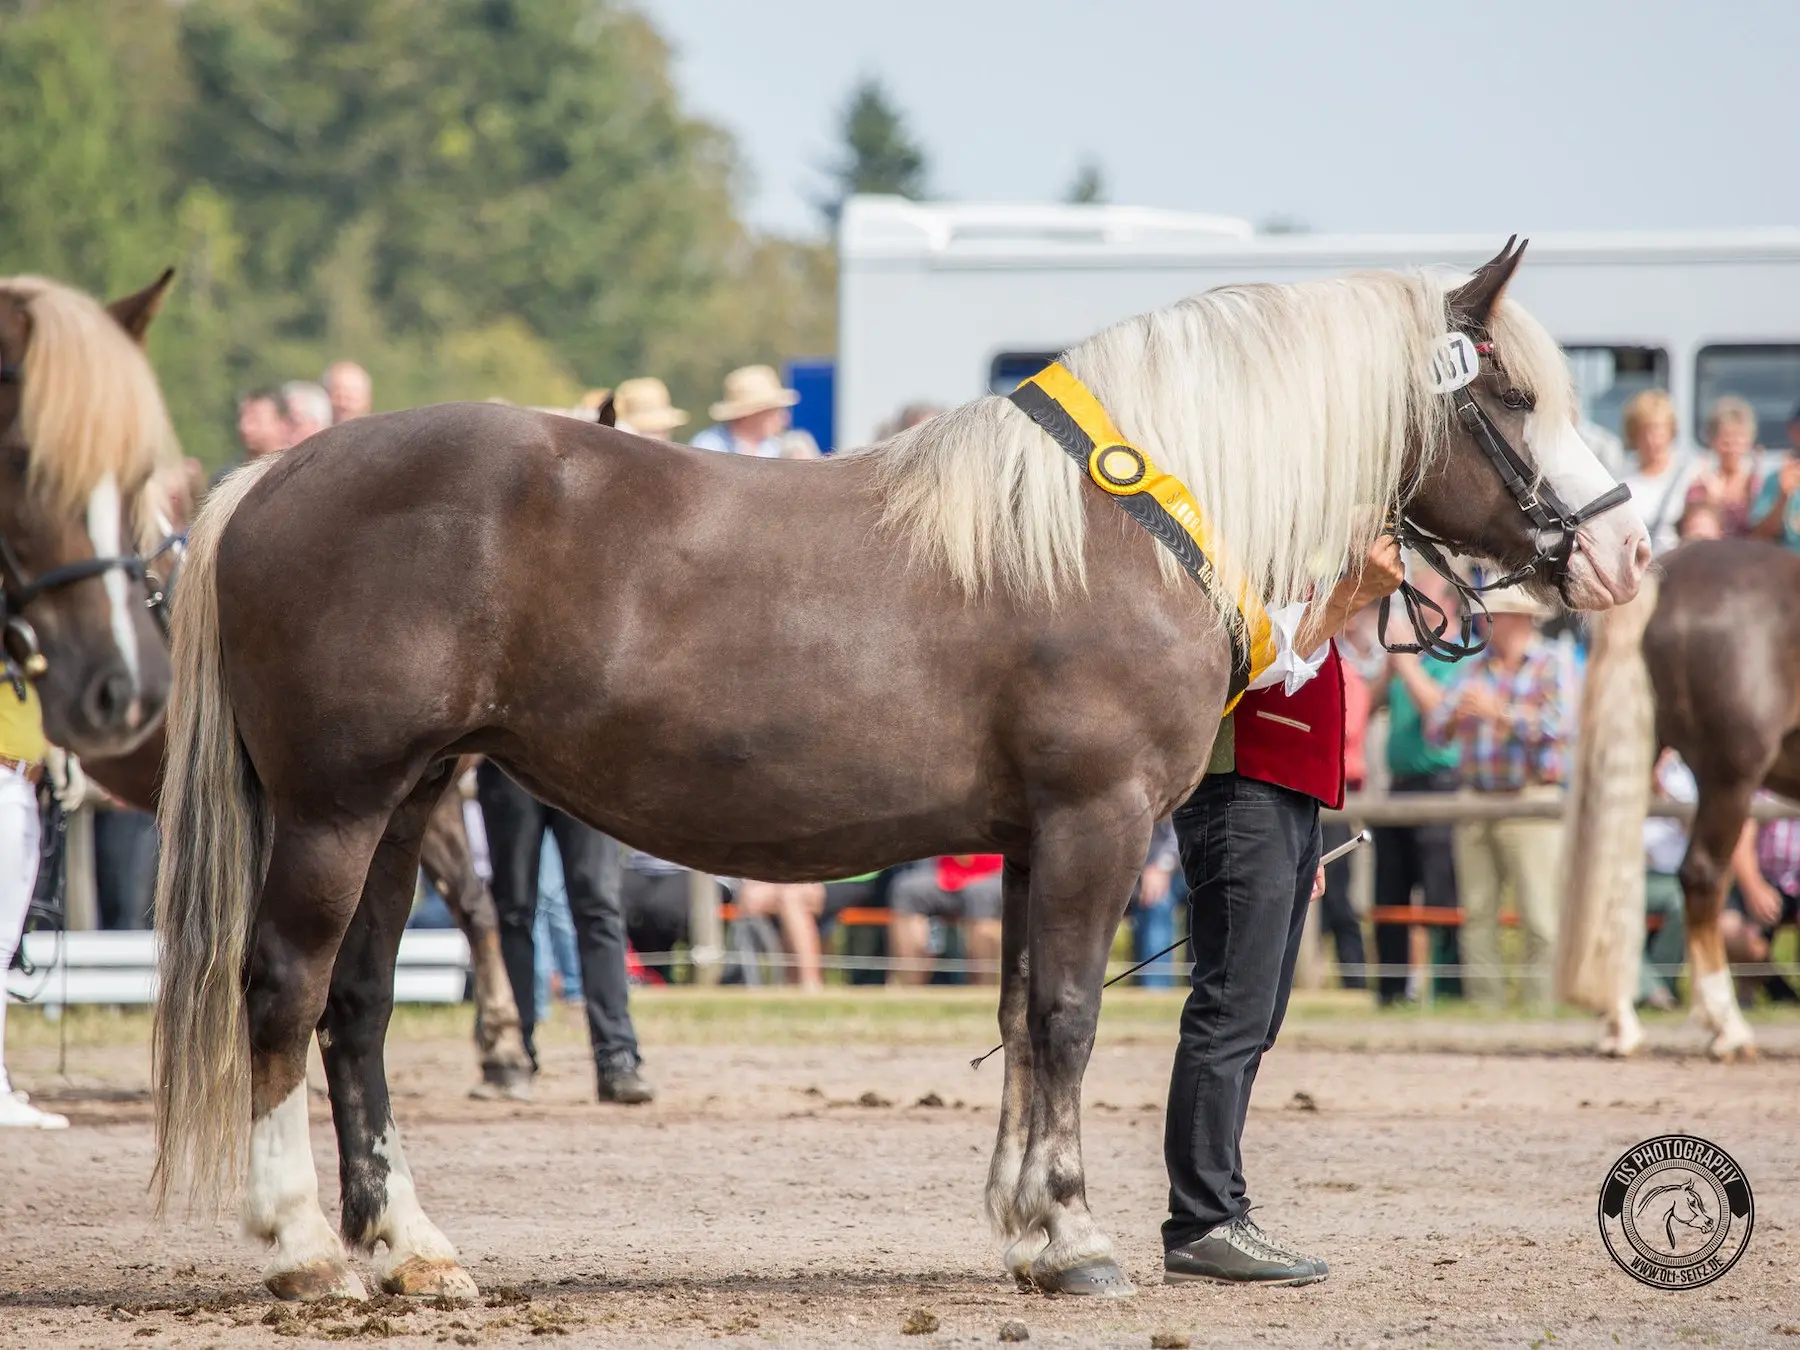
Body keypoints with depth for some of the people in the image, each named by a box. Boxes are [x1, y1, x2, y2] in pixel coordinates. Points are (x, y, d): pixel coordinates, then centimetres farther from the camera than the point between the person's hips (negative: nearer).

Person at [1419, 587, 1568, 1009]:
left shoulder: (1551, 665, 3)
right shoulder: (1474, 667, 17)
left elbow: (1555, 726, -13)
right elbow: (1436, 729, 11)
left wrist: (1500, 712, -20)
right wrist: (1457, 714, -10)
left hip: (1529, 799, -5)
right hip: (1476, 798, 5)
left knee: (1539, 918, -10)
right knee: (1477, 915, 2)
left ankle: (1540, 1004, -10)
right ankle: (1483, 1003, 4)